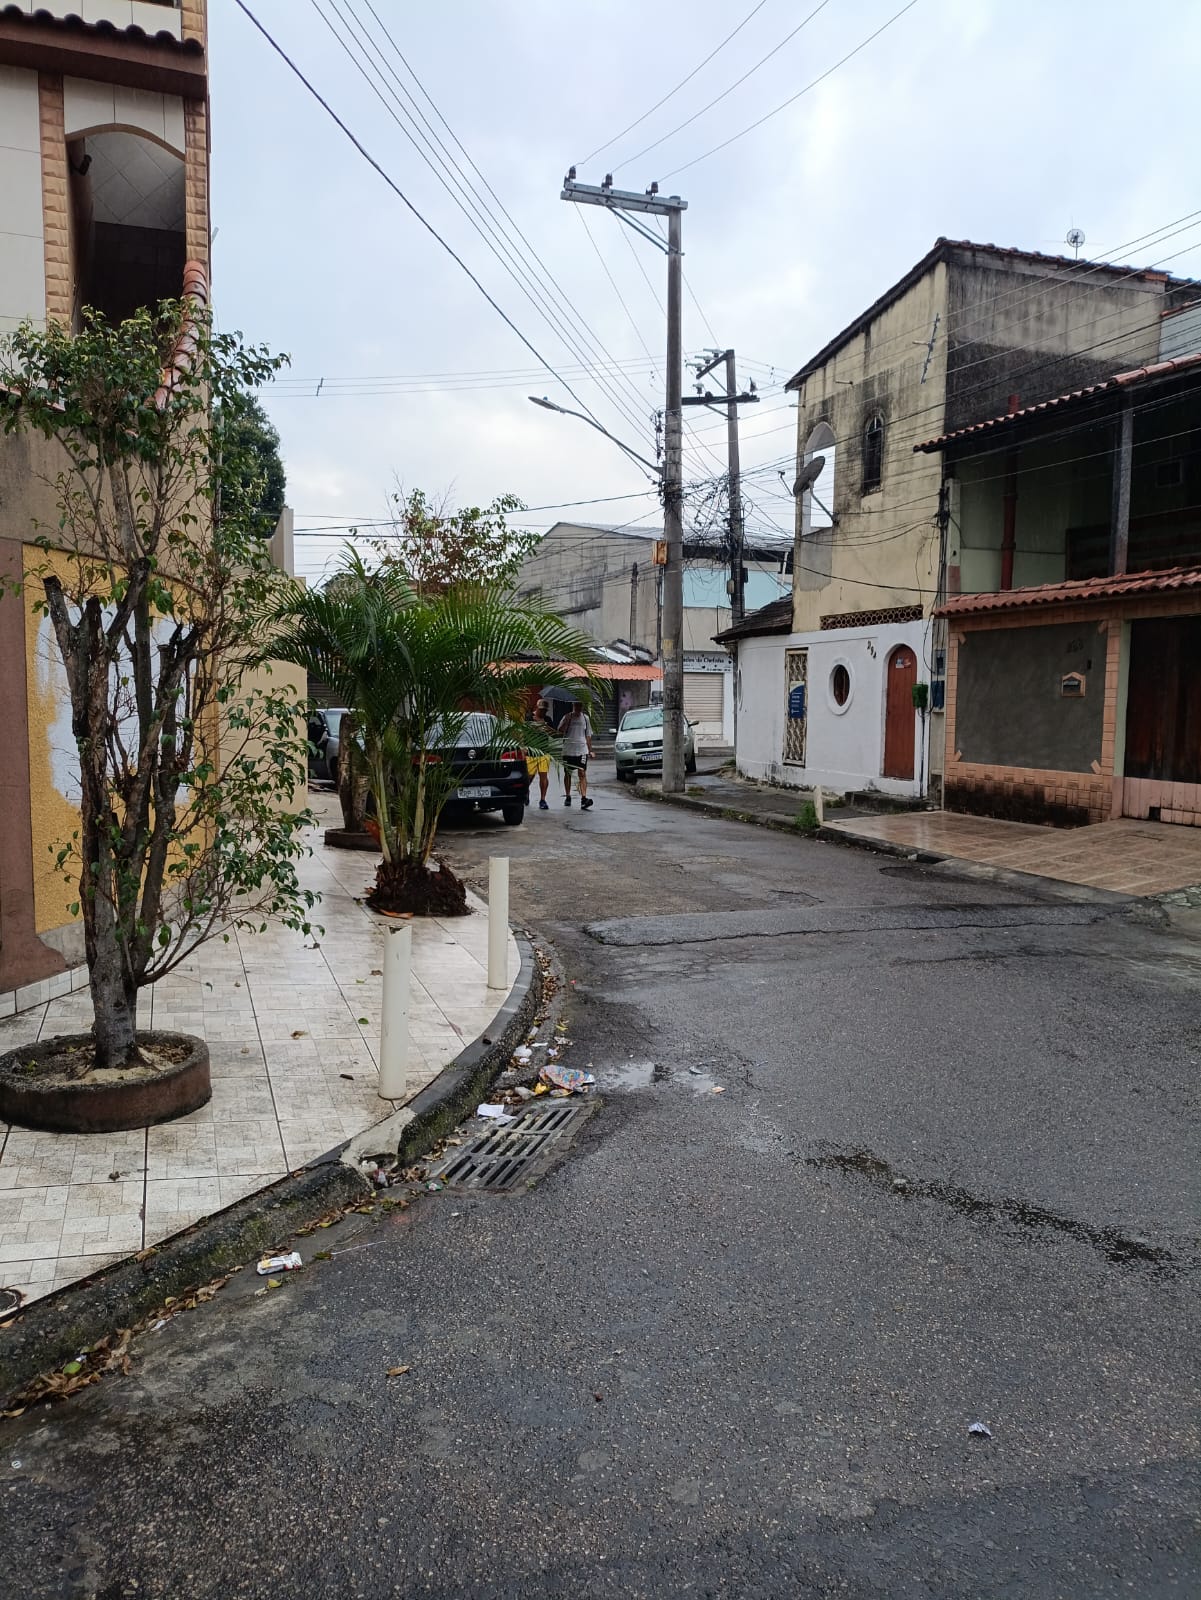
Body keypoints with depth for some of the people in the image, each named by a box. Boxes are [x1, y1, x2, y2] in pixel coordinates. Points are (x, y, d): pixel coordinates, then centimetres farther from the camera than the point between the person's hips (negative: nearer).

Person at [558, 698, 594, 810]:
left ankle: (584, 799, -21)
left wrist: (590, 750, 13)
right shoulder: (567, 717, 3)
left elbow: (588, 735, 17)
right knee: (567, 774, 10)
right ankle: (568, 797, 25)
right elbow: (560, 730, -10)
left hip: (582, 750, 0)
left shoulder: (585, 718, 10)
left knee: (582, 773, -12)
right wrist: (568, 720, -19)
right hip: (568, 750, 0)